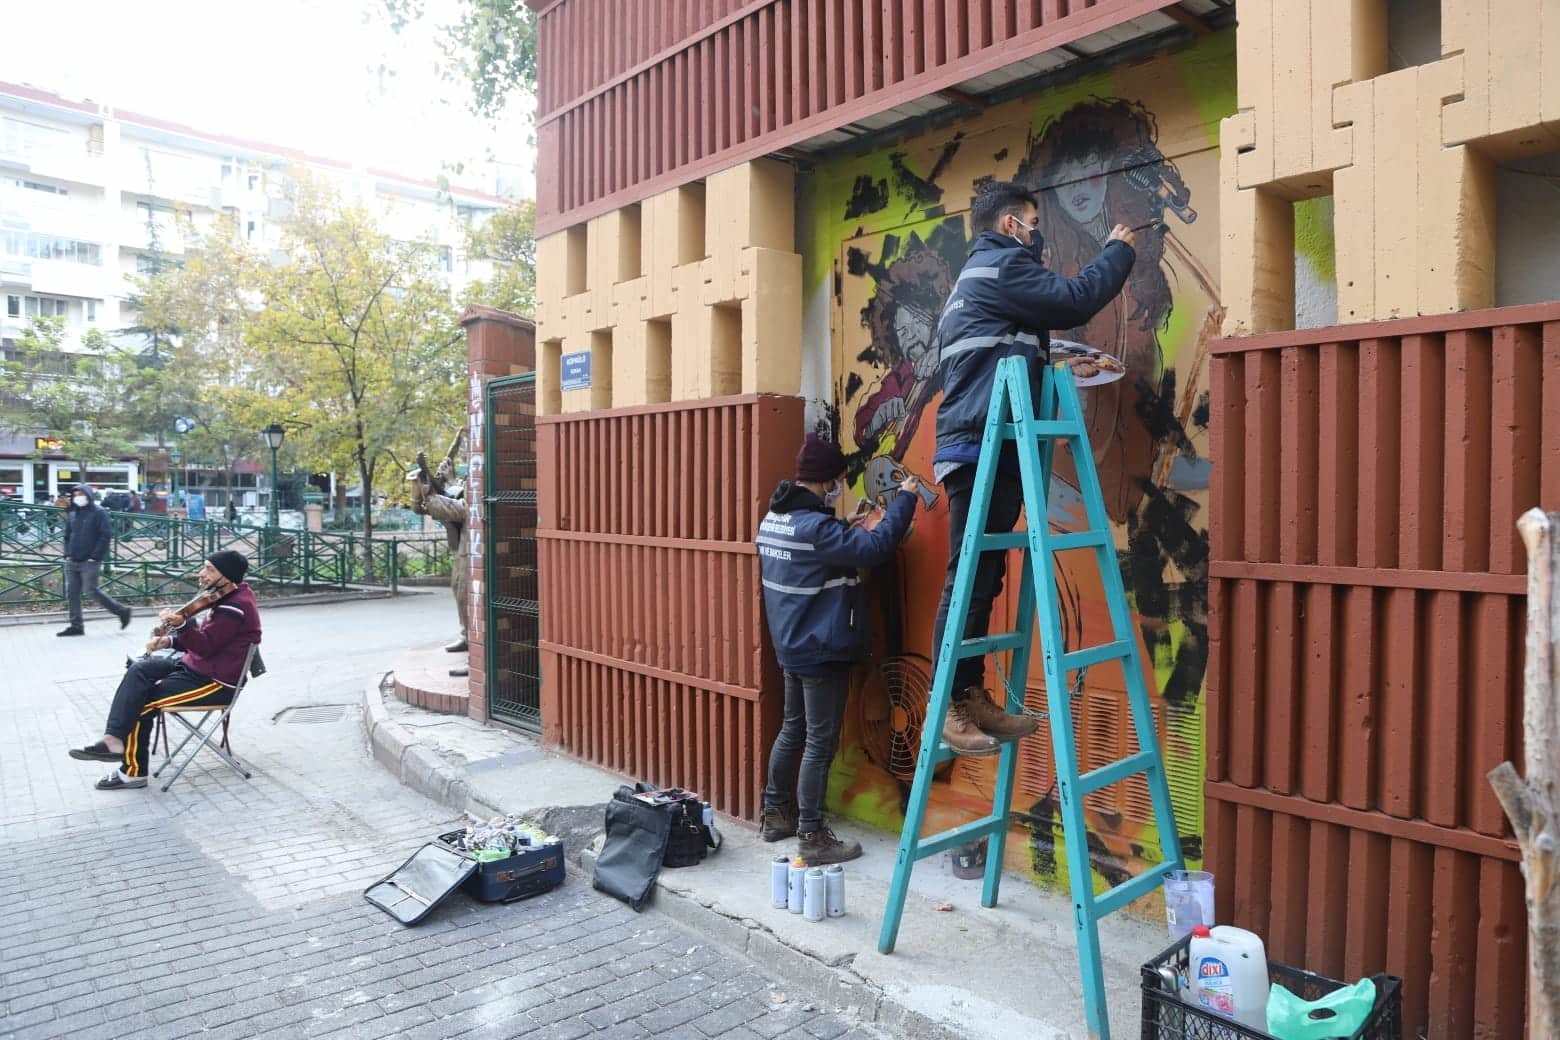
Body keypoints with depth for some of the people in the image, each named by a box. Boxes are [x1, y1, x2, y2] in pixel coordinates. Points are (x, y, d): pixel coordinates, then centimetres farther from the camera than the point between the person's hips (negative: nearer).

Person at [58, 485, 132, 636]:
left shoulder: (99, 513, -6)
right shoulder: (72, 513, 14)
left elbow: (106, 536, -12)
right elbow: (67, 535, 23)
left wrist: (95, 556, -16)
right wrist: (67, 553, 9)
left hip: (89, 561, -7)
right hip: (72, 561, 7)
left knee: (92, 590, -8)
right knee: (71, 593, 4)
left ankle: (122, 611, 6)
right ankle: (76, 625, 10)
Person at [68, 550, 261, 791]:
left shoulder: (235, 608, -22)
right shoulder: (228, 597, 10)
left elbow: (206, 645, -26)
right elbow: (205, 638, 19)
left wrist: (180, 625, -40)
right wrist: (171, 640, 4)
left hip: (216, 682, -10)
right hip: (196, 665, 10)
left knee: (142, 704, -9)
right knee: (139, 670, -3)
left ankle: (134, 771, 6)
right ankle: (114, 739, -10)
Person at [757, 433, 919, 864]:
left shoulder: (774, 518, 7)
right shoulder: (814, 527, -24)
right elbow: (874, 548, -28)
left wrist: (852, 529, 10)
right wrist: (905, 498, -17)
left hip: (793, 644, 10)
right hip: (822, 650, -10)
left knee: (793, 729, 20)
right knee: (820, 741, -1)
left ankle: (776, 813, 32)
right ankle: (812, 838, 7)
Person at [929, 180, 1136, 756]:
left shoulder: (978, 278, 29)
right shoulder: (1000, 266, -2)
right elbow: (1075, 299, -10)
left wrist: (1059, 371, 24)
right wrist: (1118, 250, 6)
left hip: (986, 449, 10)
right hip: (981, 449, -10)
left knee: (983, 579, 9)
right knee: (968, 579, -10)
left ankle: (974, 697, 13)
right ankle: (950, 706, -6)